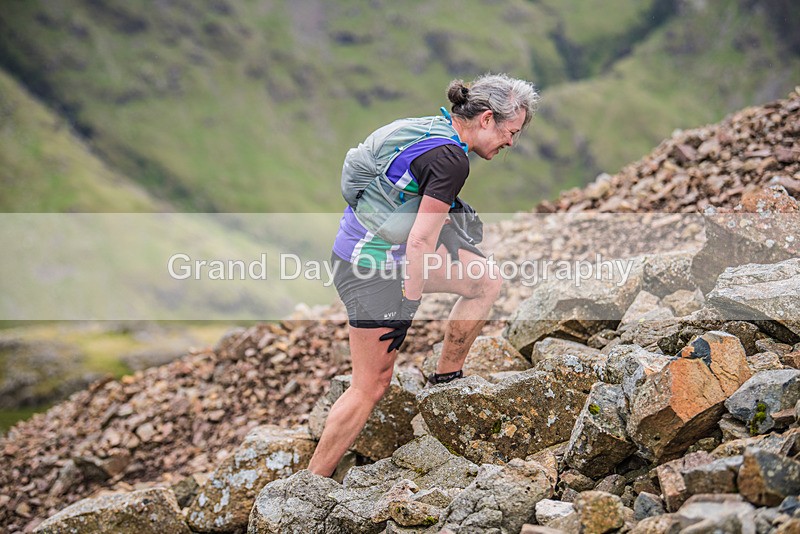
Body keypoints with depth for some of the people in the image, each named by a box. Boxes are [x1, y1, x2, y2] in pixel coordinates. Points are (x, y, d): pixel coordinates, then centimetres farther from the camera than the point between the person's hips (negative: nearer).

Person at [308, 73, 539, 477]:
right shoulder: (452, 159, -23)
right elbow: (420, 243, -24)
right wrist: (409, 303, -18)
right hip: (373, 267, -10)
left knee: (487, 280, 14)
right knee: (371, 387, -1)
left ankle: (446, 378, 24)